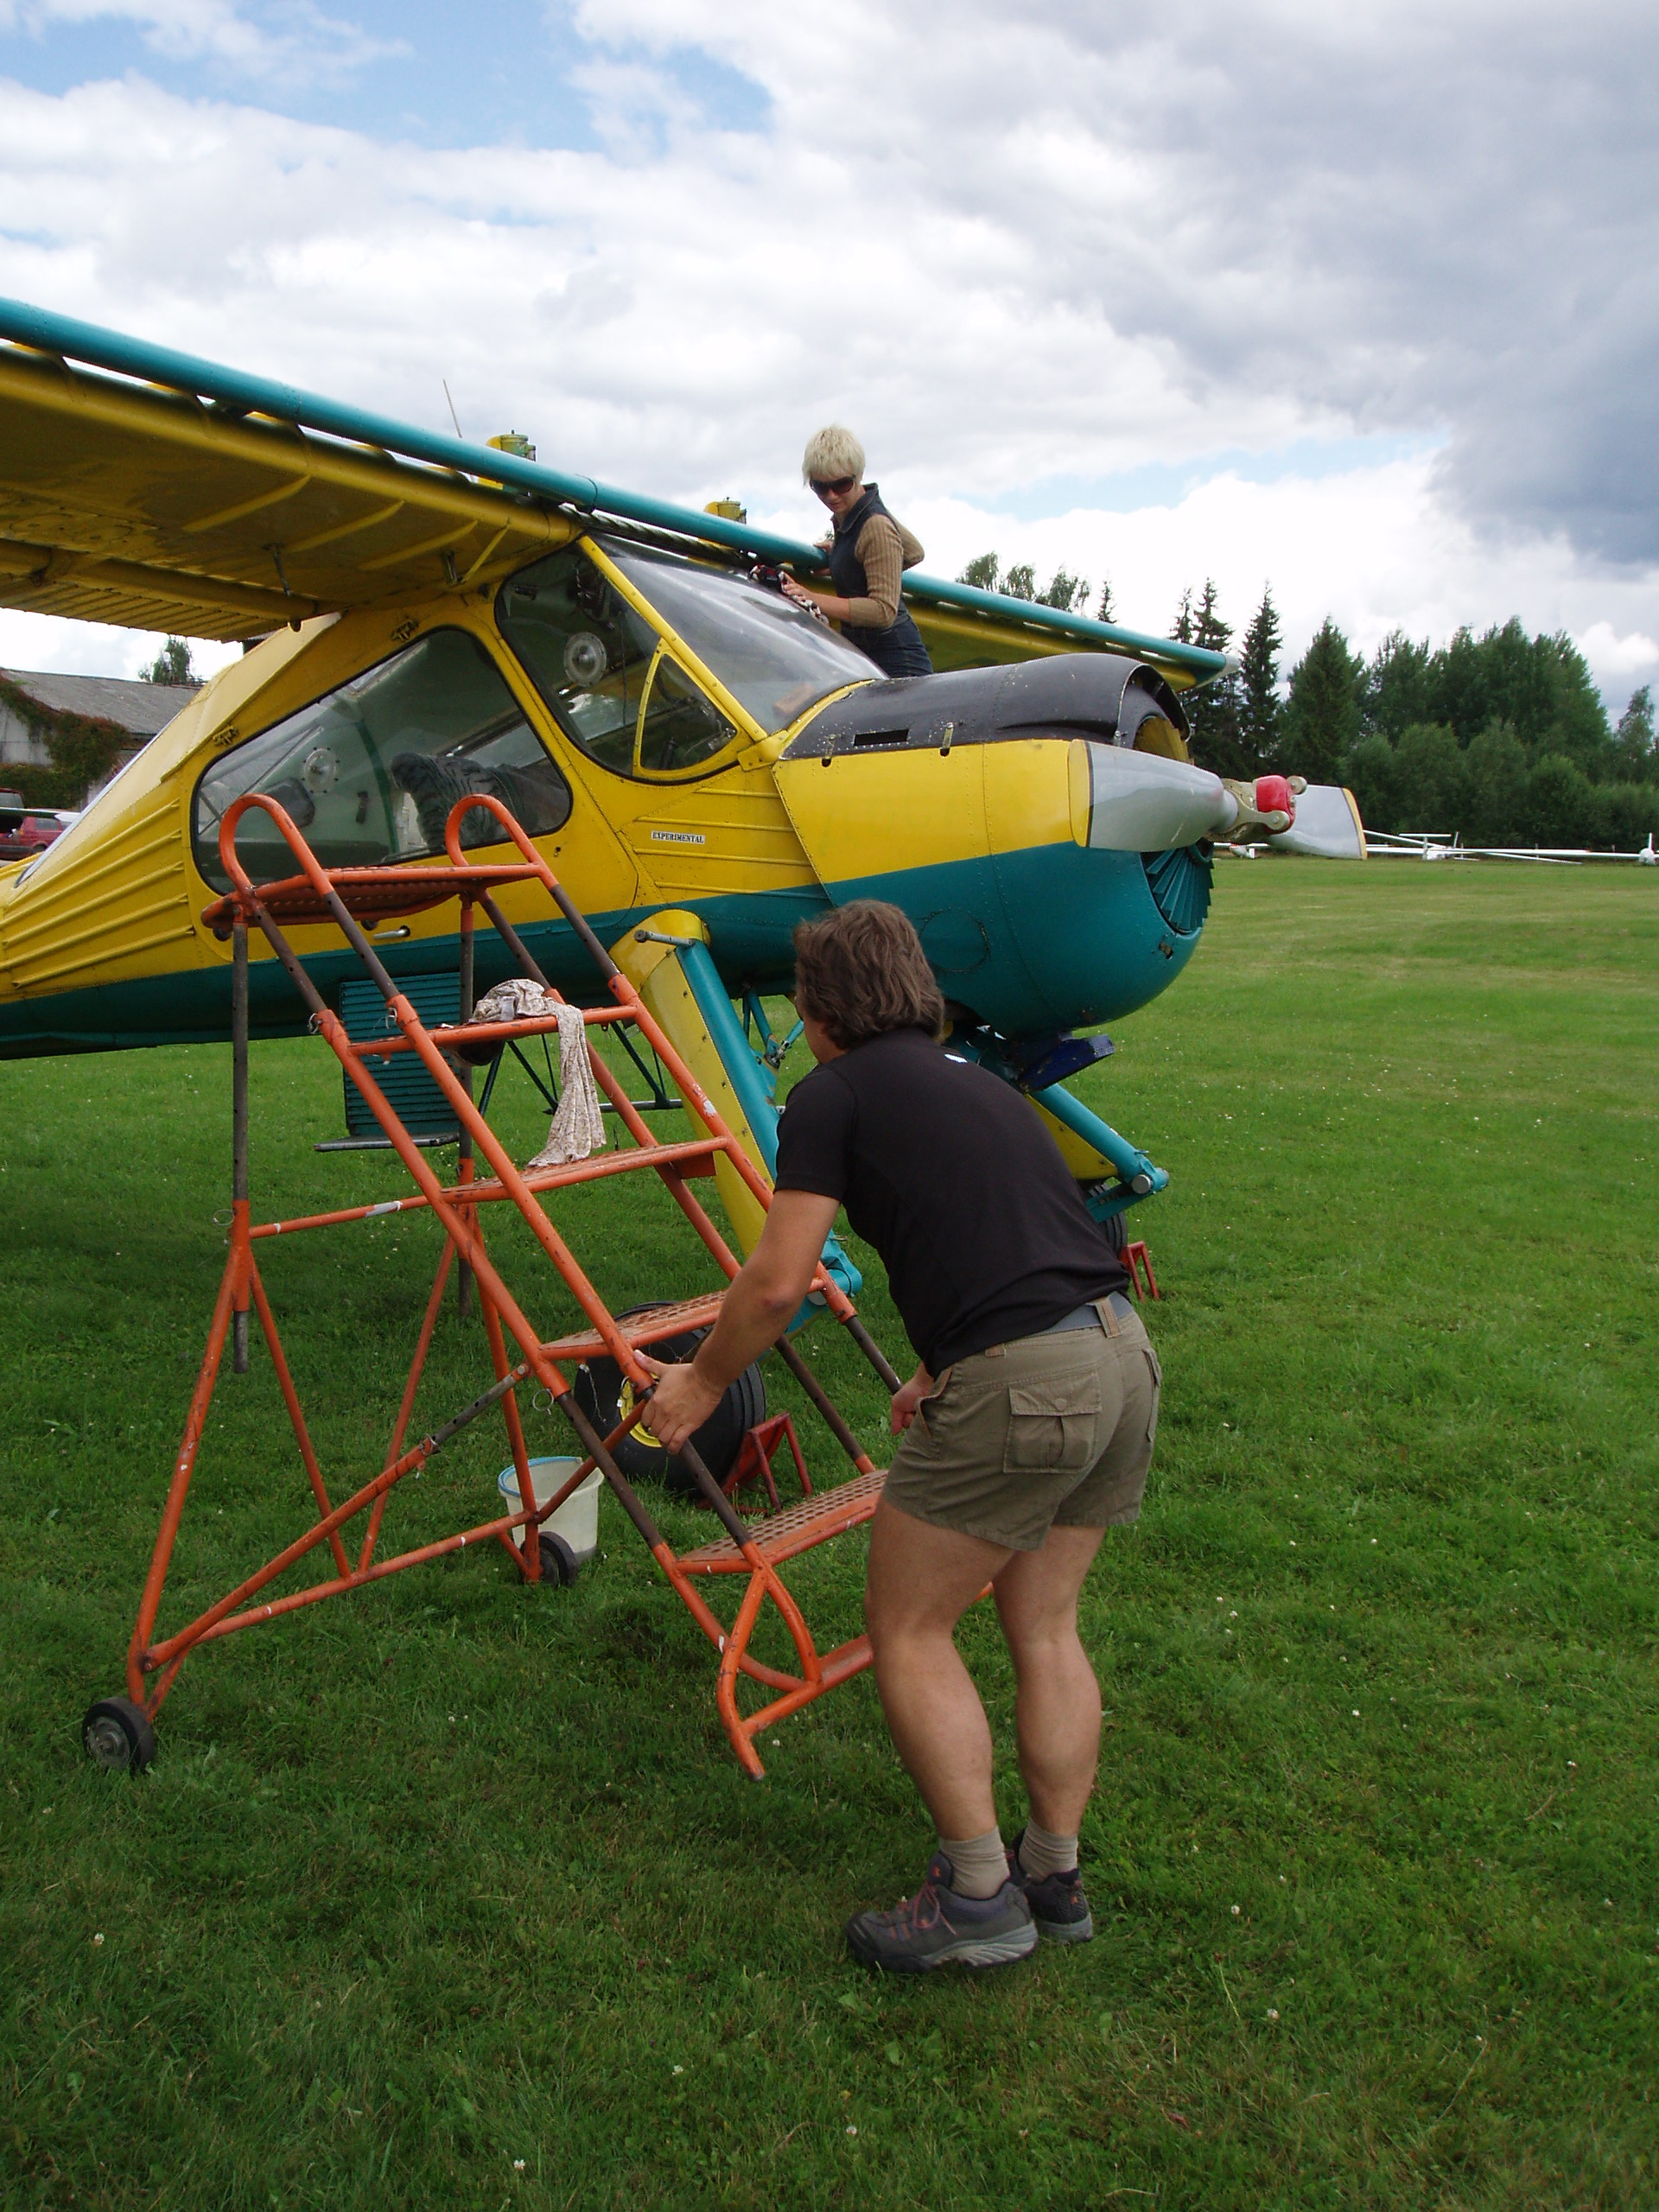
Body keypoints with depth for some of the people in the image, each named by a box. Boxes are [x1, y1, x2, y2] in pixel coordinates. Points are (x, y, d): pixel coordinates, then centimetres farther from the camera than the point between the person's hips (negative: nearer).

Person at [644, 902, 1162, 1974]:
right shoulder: (979, 1083, 23)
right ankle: (1056, 1877, 32)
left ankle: (979, 1896, 16)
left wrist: (701, 1383, 14)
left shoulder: (834, 1094, 1)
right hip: (1126, 1356, 8)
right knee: (1046, 1624, 21)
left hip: (1023, 1382, -8)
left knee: (910, 1628, 10)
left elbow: (777, 1285, -2)